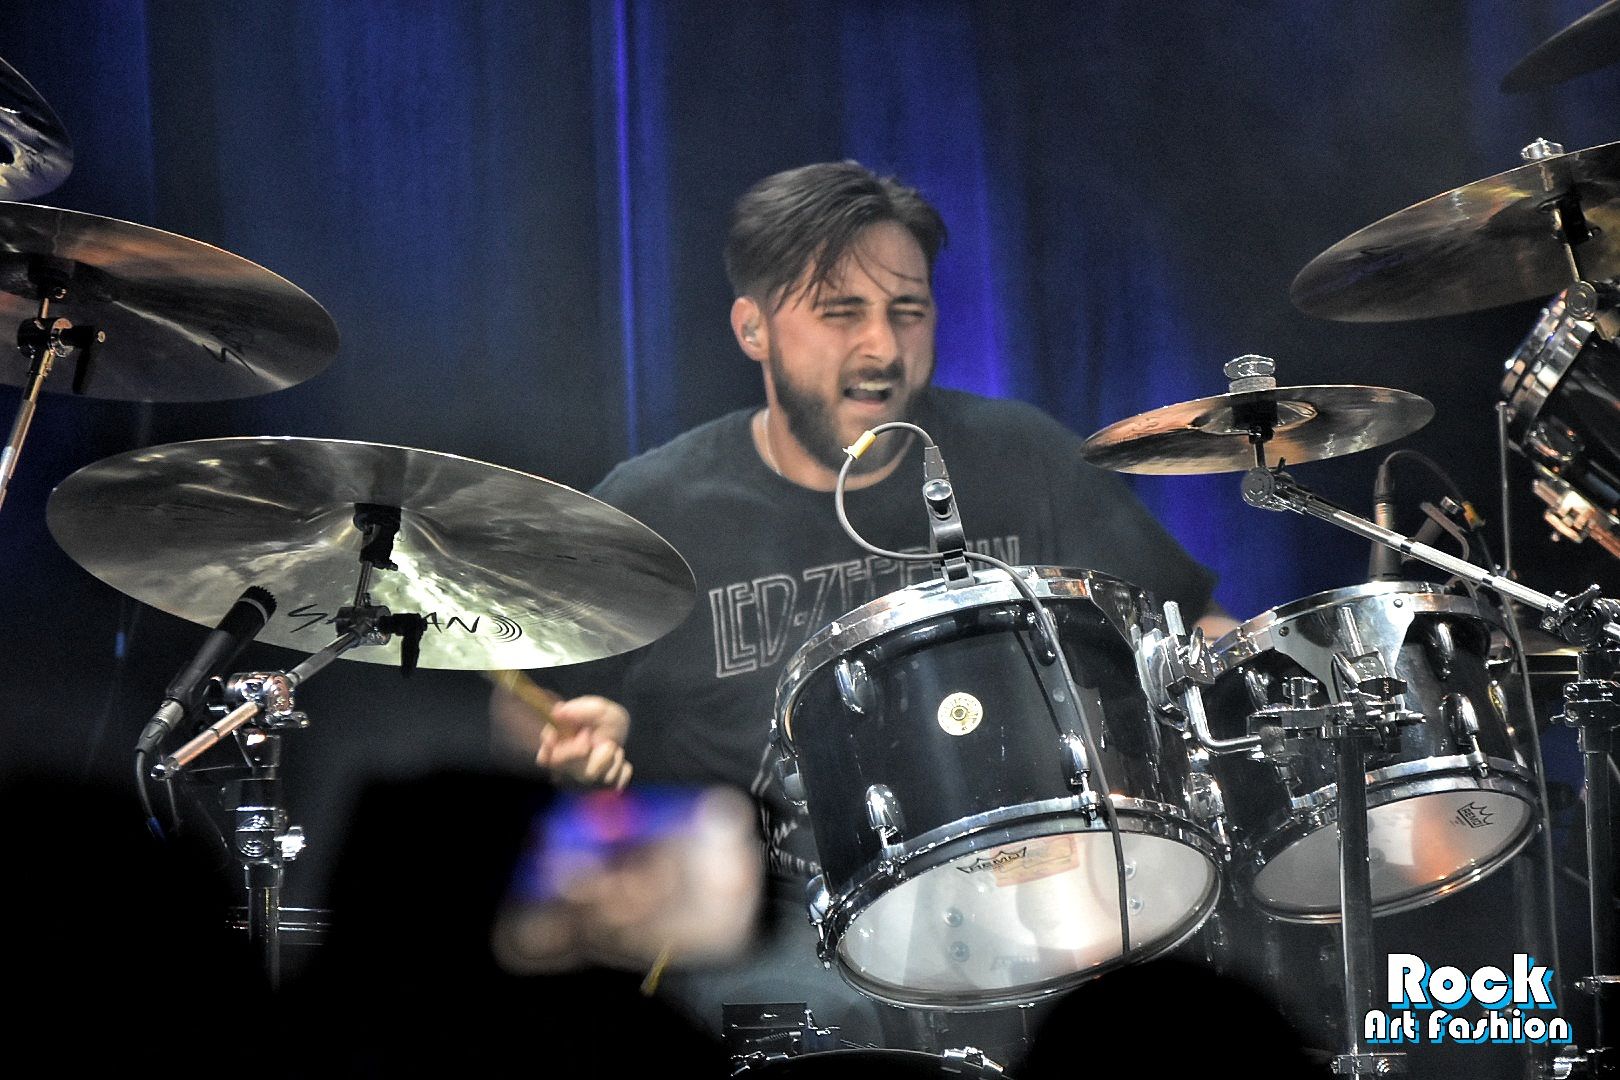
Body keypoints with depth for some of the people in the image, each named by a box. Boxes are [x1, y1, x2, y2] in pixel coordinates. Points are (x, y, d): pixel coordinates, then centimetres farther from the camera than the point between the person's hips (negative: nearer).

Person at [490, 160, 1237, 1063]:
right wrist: (584, 734, -8)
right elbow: (523, 702, 15)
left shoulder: (1021, 461, 8)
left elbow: (1189, 623, 16)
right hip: (772, 922, -2)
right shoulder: (655, 513, 2)